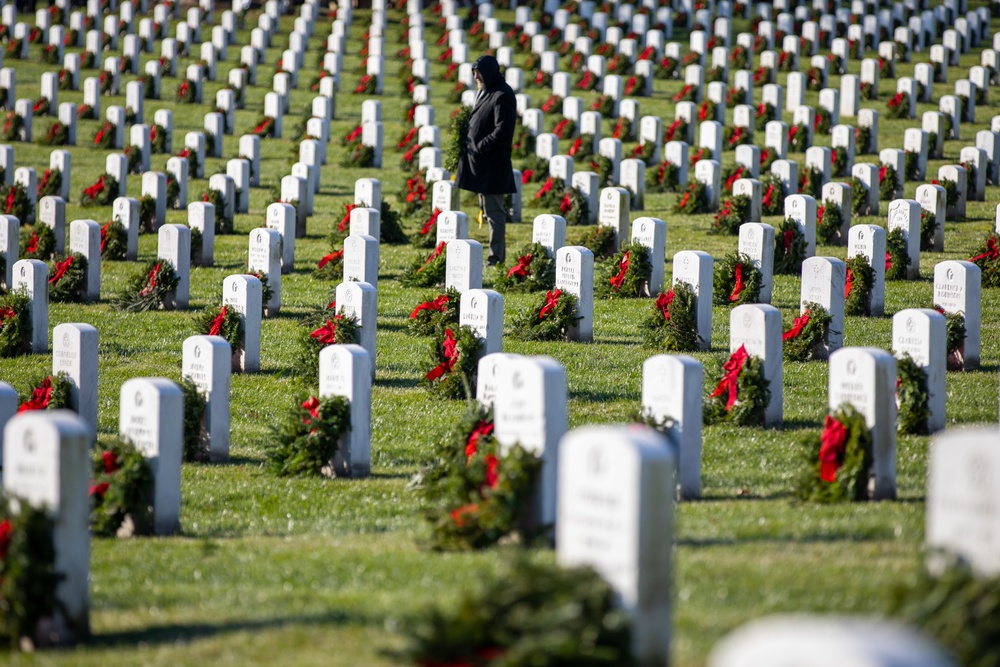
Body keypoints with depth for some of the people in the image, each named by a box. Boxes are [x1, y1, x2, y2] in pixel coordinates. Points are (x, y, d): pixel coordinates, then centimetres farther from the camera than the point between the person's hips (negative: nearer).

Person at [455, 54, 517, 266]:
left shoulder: (502, 96, -15)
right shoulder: (484, 92, 15)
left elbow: (502, 131, -20)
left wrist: (479, 147, -18)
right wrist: (468, 143, 8)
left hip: (493, 163, -10)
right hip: (480, 161, 10)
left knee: (493, 210, -7)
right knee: (487, 208, 12)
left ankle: (496, 257, -4)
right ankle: (496, 254, 16)